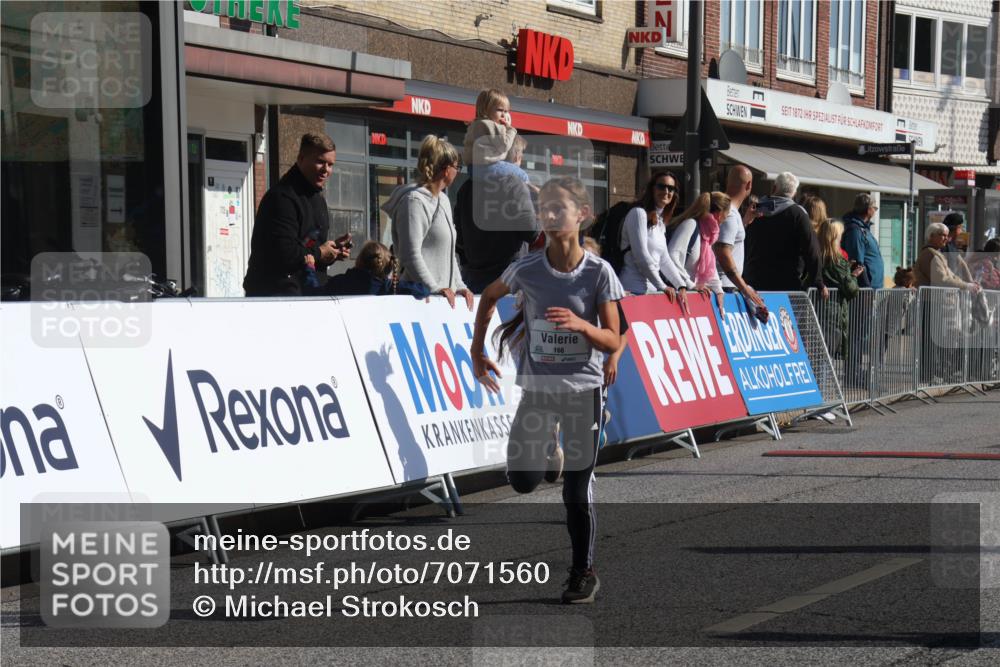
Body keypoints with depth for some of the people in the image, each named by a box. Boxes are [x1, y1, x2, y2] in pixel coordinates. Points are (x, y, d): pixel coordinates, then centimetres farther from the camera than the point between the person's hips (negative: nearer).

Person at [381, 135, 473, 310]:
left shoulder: (443, 201, 20)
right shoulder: (414, 201, -11)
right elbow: (411, 255, -18)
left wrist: (459, 286, 14)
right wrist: (434, 289, -20)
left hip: (444, 294, 9)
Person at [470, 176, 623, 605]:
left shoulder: (598, 272, -10)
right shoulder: (526, 270, -6)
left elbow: (613, 342, -8)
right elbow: (489, 297, 15)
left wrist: (581, 325, -27)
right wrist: (477, 351, 12)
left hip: (582, 389, -2)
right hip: (536, 388, 2)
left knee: (577, 492, 0)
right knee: (523, 480, -6)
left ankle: (584, 573, 16)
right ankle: (547, 446, 29)